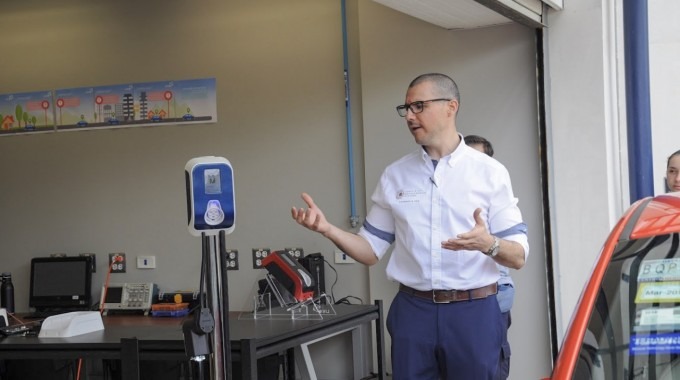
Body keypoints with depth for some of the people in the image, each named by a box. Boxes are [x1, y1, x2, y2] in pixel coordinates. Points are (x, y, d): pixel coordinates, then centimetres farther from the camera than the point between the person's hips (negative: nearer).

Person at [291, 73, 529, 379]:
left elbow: (518, 257, -2)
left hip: (472, 311, -2)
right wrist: (327, 229, -8)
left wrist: (489, 244, -24)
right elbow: (371, 251, 9)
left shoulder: (489, 172, -1)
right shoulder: (394, 175, 8)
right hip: (412, 310, 2)